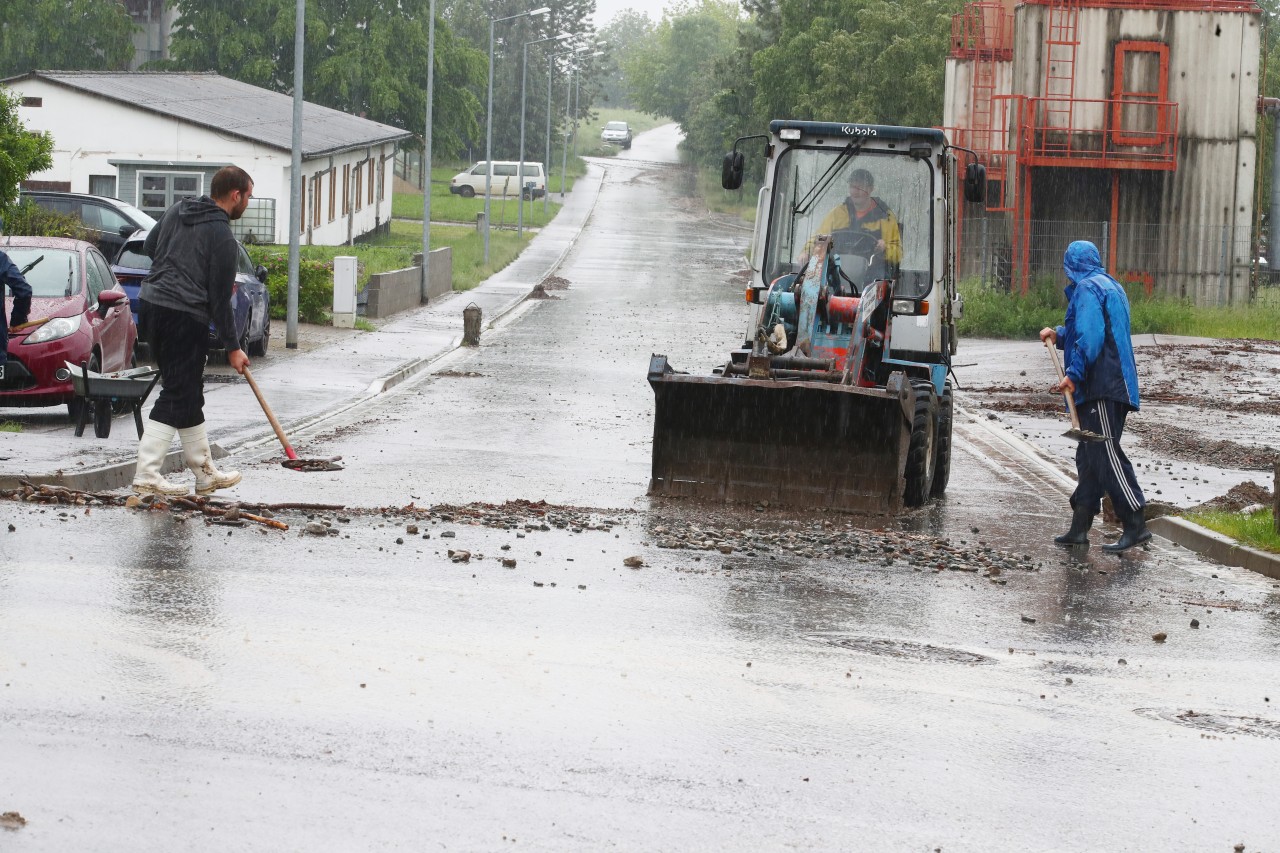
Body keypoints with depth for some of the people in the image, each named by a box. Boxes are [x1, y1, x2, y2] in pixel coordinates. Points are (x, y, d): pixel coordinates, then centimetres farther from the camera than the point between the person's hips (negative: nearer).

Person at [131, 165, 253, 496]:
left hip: (150, 305, 9)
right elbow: (219, 299, -9)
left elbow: (149, 246, 25)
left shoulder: (177, 210, 11)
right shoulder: (222, 236, -10)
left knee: (189, 394, 16)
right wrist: (232, 347, 0)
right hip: (184, 317, -9)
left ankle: (205, 473, 24)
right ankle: (146, 475, -11)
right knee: (178, 397, -5)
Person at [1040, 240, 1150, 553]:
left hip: (1101, 388, -10)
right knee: (1089, 456, 12)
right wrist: (1058, 334, 29)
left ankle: (1136, 524, -15)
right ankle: (1079, 527, 14)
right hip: (1114, 385, 10)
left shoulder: (1087, 289, -9)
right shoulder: (1110, 287, 22)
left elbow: (1089, 337, -21)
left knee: (1105, 454, -12)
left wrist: (1073, 375, -20)